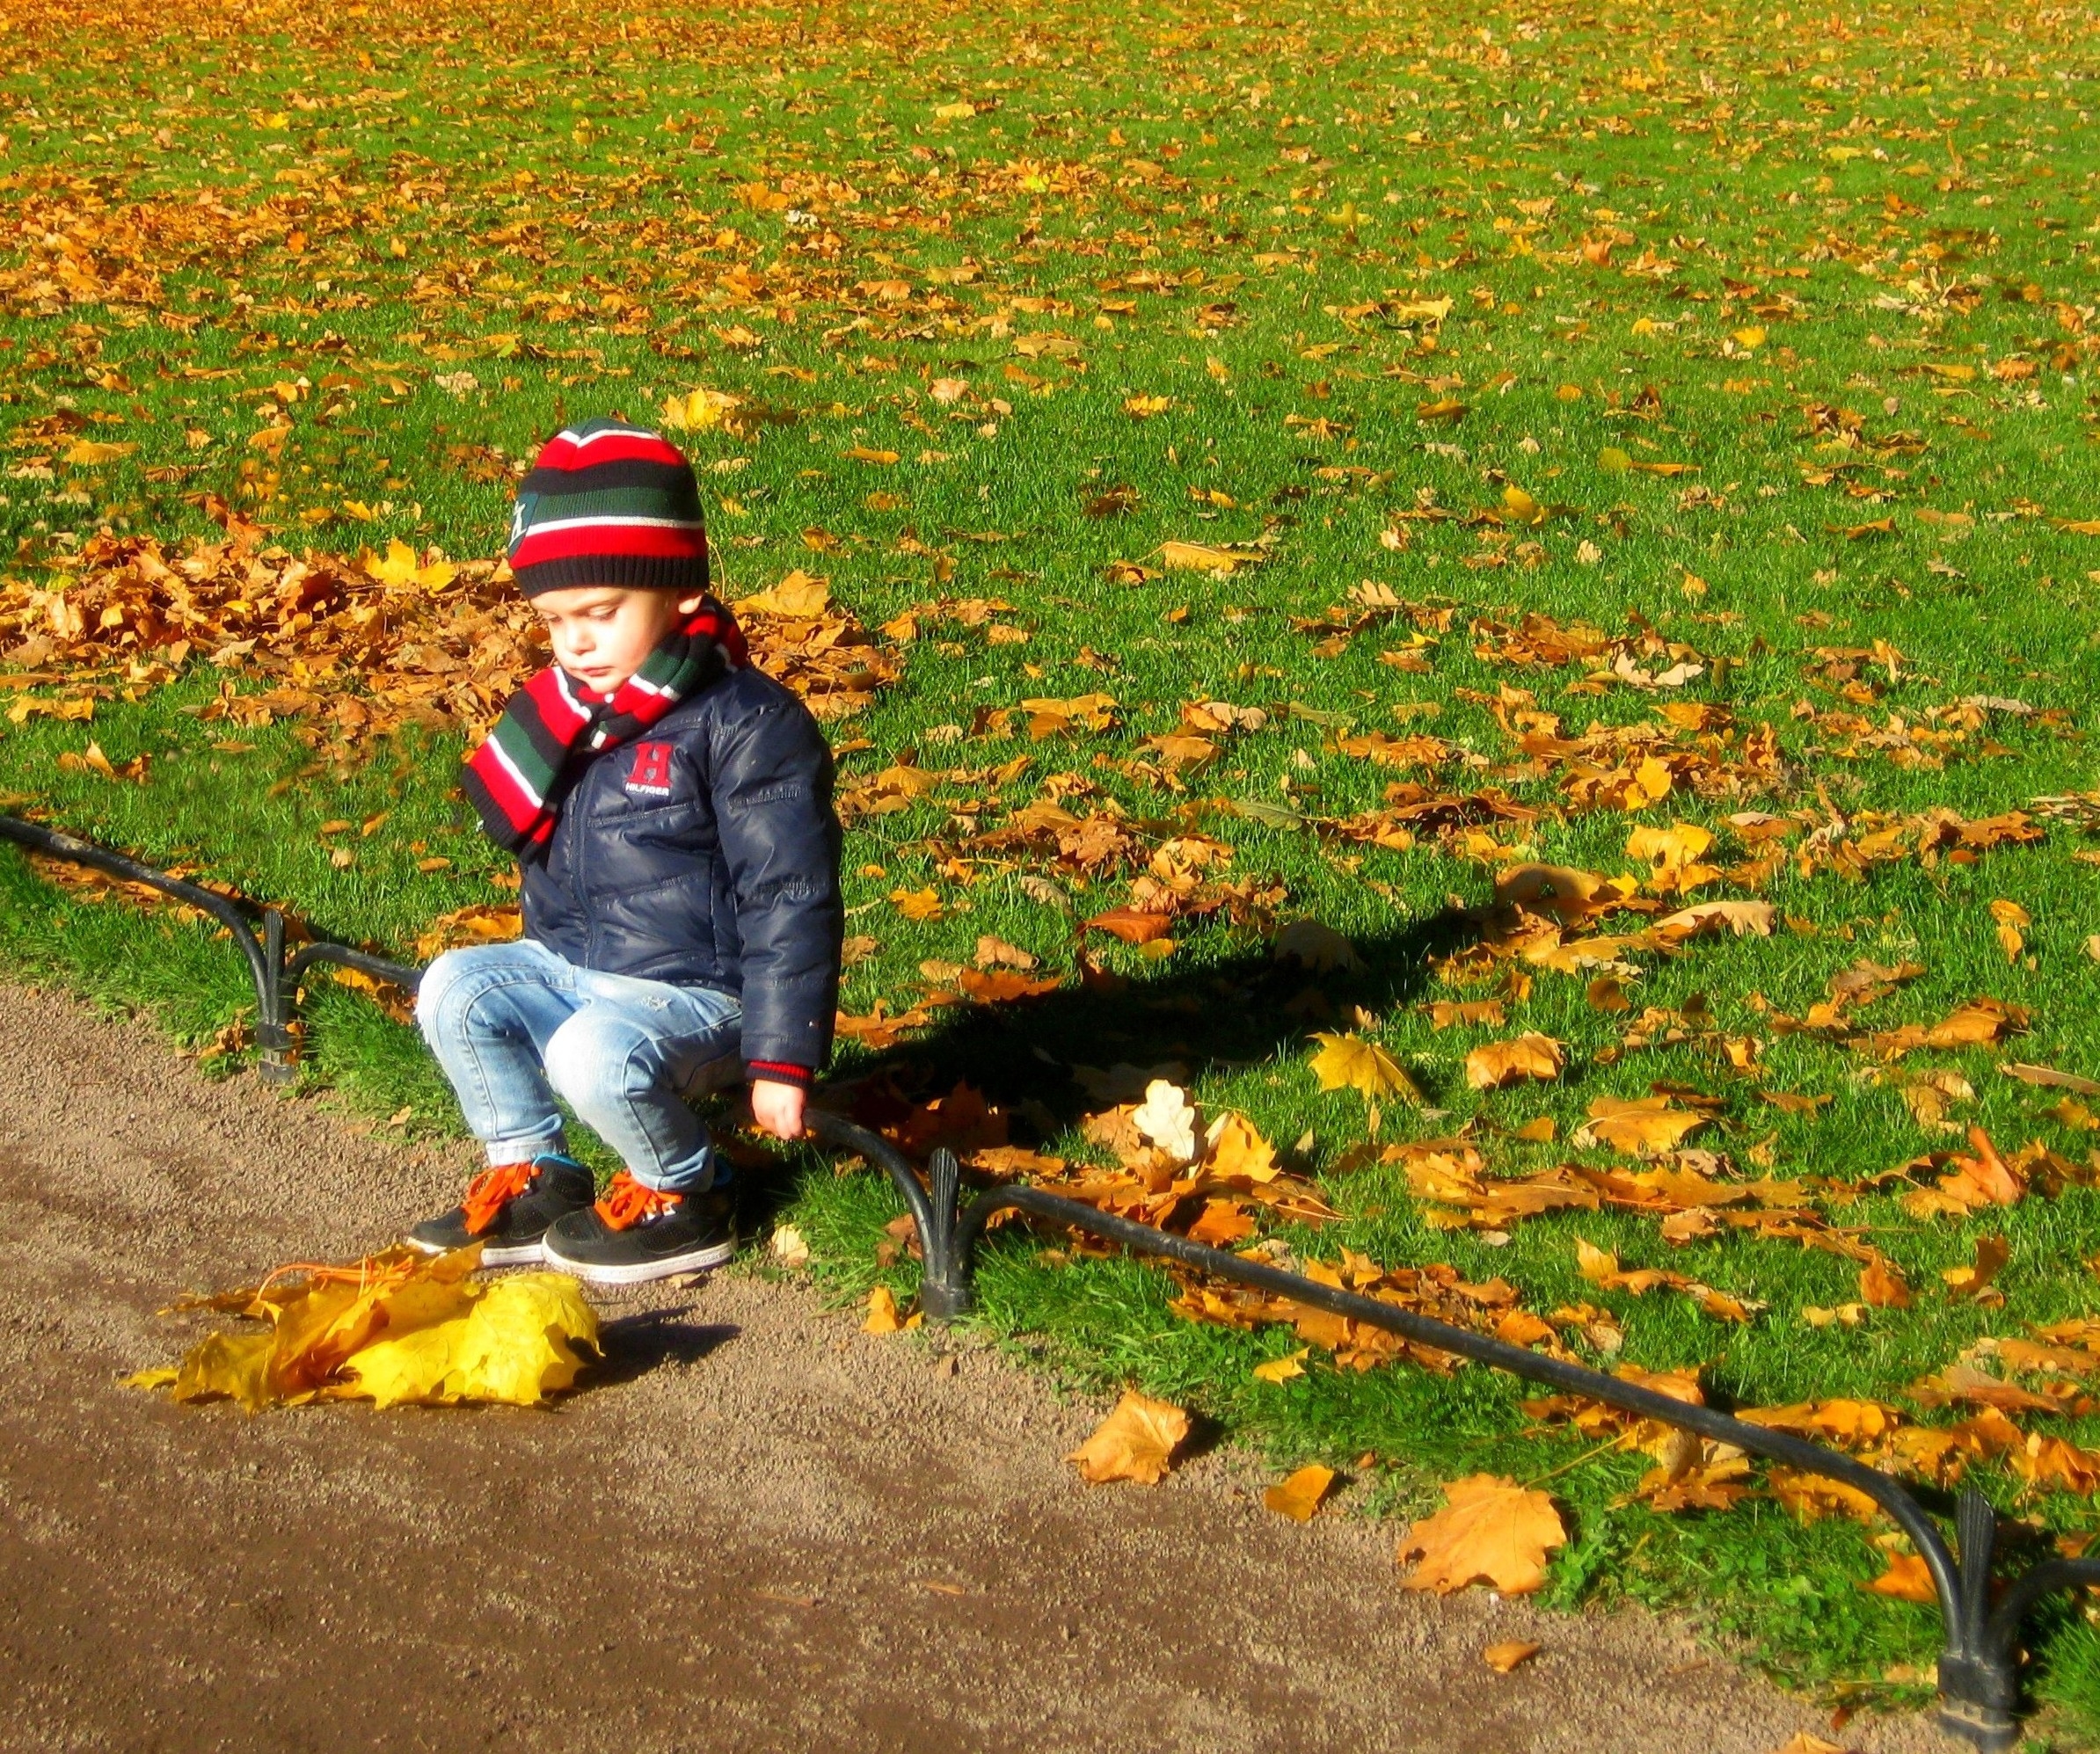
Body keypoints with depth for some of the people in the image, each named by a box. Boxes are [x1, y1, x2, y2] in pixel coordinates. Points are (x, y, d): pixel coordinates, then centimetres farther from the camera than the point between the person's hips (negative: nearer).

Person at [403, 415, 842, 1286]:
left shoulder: (747, 726, -18)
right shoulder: (572, 705, 7)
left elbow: (790, 903, -18)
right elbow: (505, 823, 10)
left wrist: (783, 1060, -19)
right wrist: (541, 724, -6)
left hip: (693, 994, -8)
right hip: (569, 968, 8)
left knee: (594, 1054, -32)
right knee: (453, 990, -8)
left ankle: (686, 1198, -3)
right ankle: (534, 1177, 7)